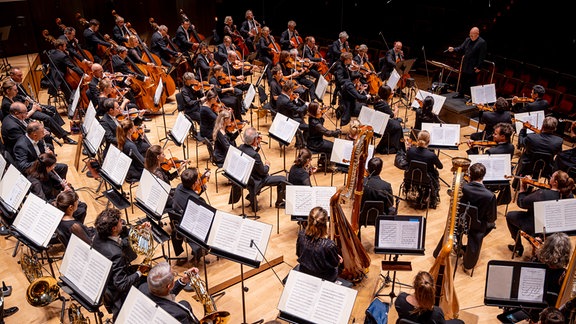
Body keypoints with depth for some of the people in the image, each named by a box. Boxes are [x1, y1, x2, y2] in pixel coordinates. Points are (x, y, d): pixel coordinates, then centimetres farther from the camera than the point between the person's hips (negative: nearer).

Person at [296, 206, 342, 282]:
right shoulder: (329, 245, -37)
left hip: (304, 273, 4)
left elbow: (298, 254, -3)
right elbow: (335, 263, -15)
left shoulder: (301, 235, -24)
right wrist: (338, 260, 7)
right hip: (323, 278, -4)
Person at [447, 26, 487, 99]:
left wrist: (478, 67, -17)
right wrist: (453, 49, -8)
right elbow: (461, 48, 12)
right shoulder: (467, 40, 7)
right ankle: (461, 94, 32)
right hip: (465, 65, 7)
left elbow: (482, 56, -15)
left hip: (473, 67, -7)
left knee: (471, 82, 0)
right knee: (462, 80, 17)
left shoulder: (482, 43, -14)